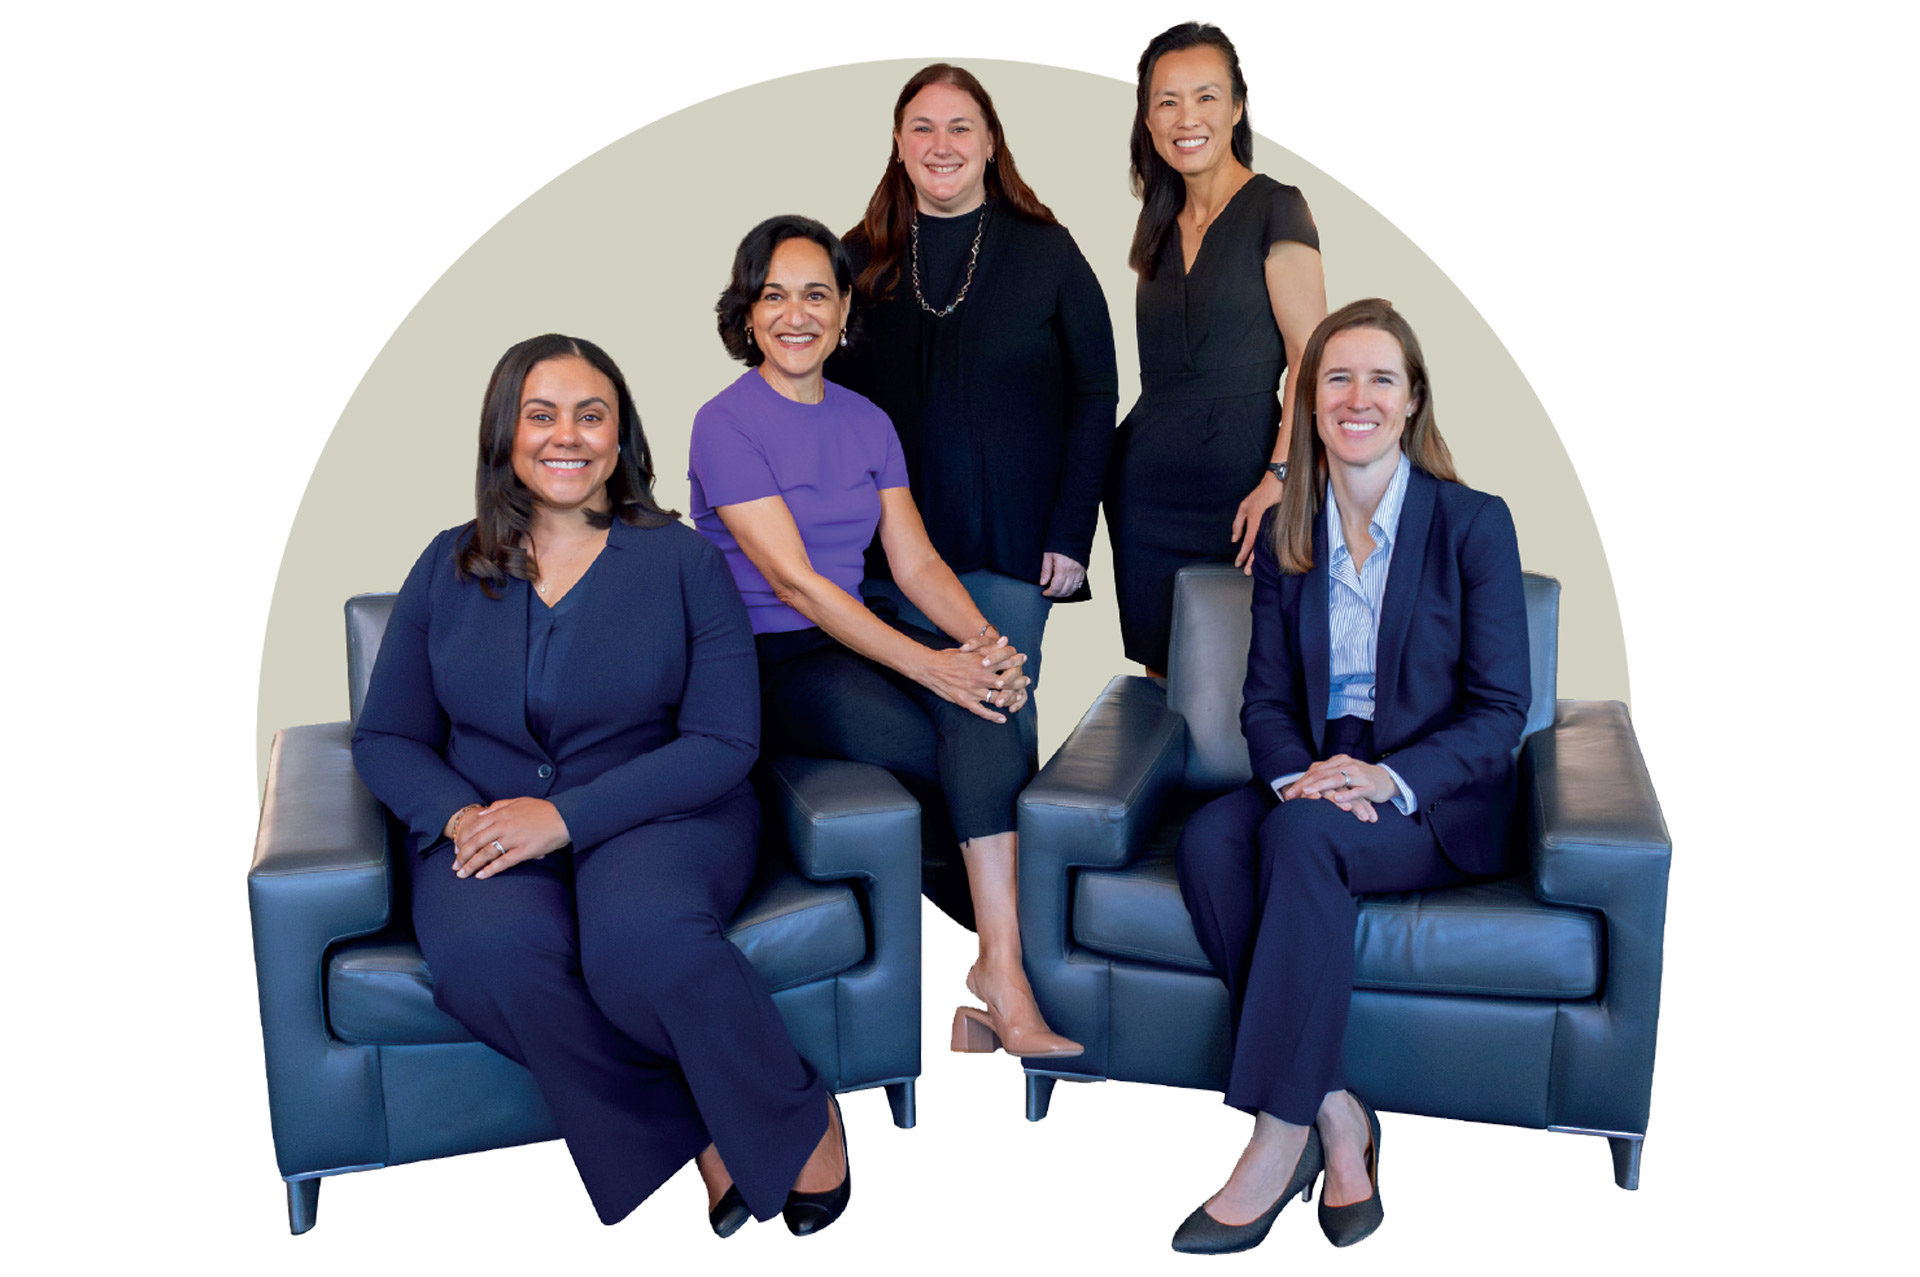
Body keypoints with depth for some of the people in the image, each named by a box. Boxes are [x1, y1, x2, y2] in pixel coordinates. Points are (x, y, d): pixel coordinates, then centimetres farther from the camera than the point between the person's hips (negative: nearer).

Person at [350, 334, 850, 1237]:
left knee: (643, 935, -36)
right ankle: (692, 1129, -13)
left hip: (659, 816, -2)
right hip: (489, 831, 3)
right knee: (490, 952, -33)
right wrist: (458, 816, -13)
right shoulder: (450, 569, 9)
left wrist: (567, 815, -18)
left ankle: (799, 1119, -10)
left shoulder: (681, 562, 1)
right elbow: (386, 739, 10)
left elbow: (724, 743, -7)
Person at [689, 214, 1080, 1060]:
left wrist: (986, 640, -15)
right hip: (765, 665, -5)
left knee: (982, 706, -28)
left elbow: (917, 561, 5)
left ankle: (1000, 969, -28)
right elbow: (792, 580, -17)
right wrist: (929, 665, -25)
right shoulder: (726, 424, -7)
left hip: (852, 638, 5)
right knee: (989, 772, -22)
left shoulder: (866, 423, 12)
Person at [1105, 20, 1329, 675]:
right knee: (1161, 679, 10)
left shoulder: (1275, 209, -5)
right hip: (1147, 485, 6)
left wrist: (1281, 478, -20)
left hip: (1237, 476, -6)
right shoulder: (1162, 225, 15)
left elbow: (1313, 359, -11)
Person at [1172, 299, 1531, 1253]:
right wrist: (1299, 771, -16)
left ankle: (1281, 1132, -27)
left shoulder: (1474, 524, -3)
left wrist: (1387, 778, -23)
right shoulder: (1285, 537, 9)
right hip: (1315, 779, 4)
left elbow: (1501, 709, -7)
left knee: (1303, 832, -35)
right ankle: (1333, 1111, -23)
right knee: (1209, 836, -28)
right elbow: (1266, 699, 7)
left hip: (1438, 801, -4)